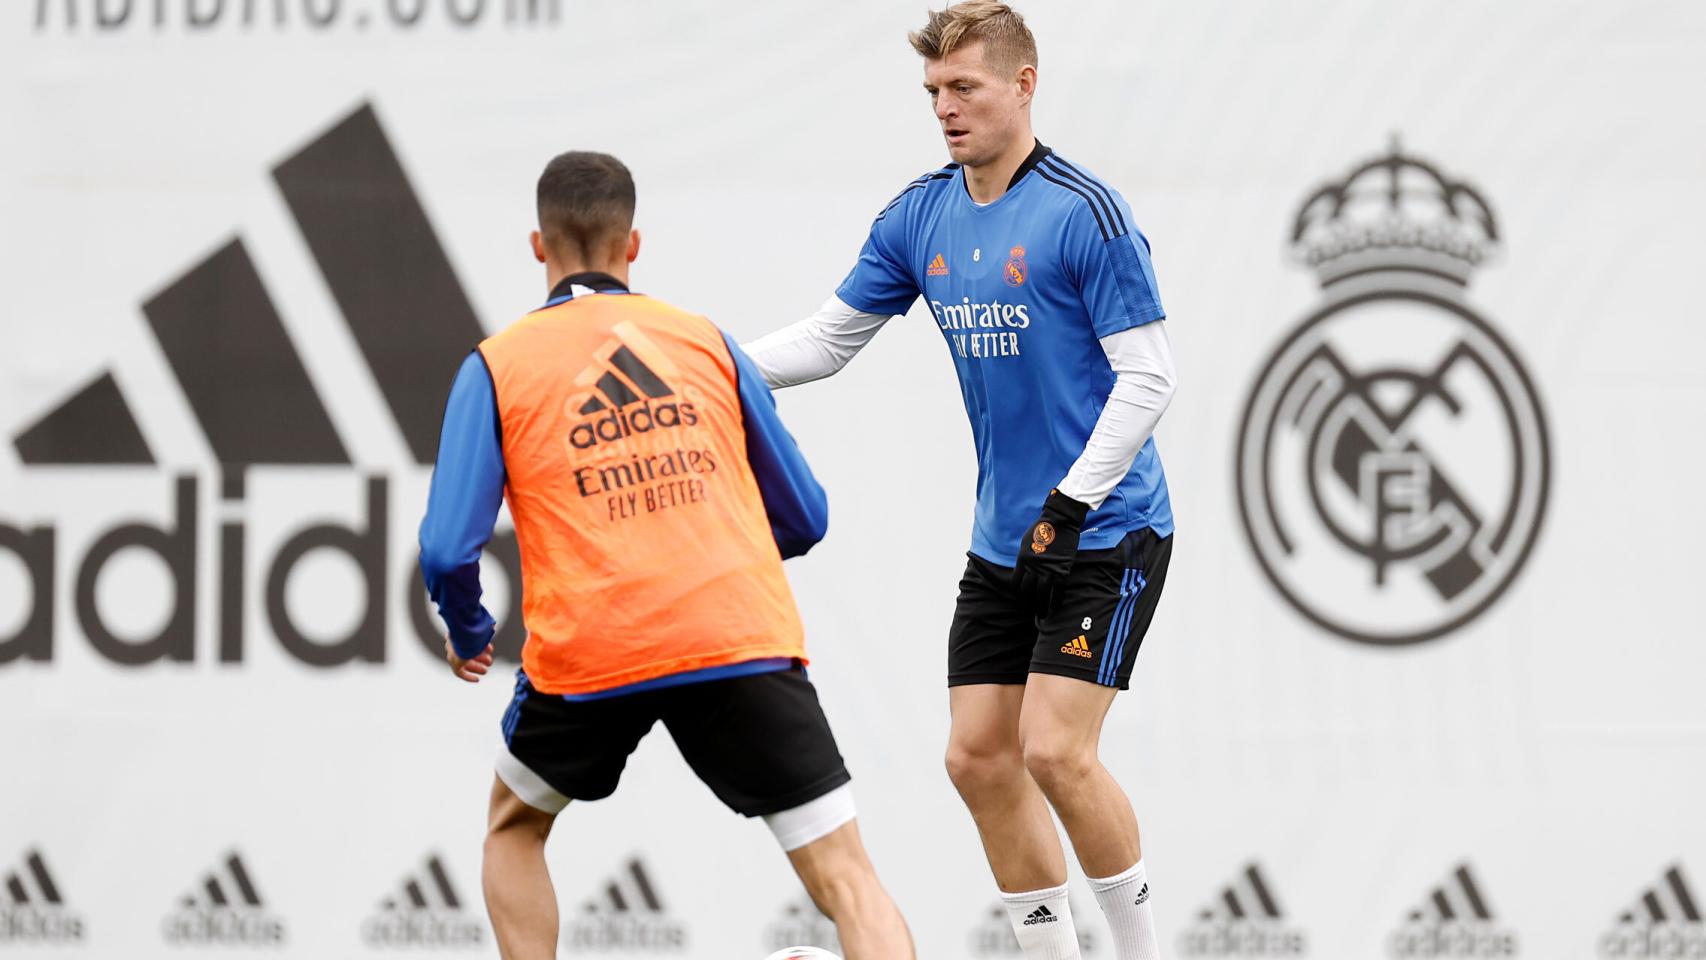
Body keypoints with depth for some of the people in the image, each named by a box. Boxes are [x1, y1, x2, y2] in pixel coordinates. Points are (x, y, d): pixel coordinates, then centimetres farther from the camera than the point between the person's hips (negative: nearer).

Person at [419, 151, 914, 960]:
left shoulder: (496, 366, 8)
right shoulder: (707, 342, 13)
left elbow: (449, 550, 0)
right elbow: (802, 519, 19)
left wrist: (467, 636, 21)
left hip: (589, 652, 0)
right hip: (744, 640, 0)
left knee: (514, 829, 28)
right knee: (844, 877, -3)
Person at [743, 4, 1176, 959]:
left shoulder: (1086, 212, -15)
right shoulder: (920, 217, 5)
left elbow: (1149, 376, -16)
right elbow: (829, 338, 13)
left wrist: (1071, 502, -22)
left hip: (1107, 532, -7)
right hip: (1003, 545, 7)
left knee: (1055, 752, -15)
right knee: (980, 759, 3)